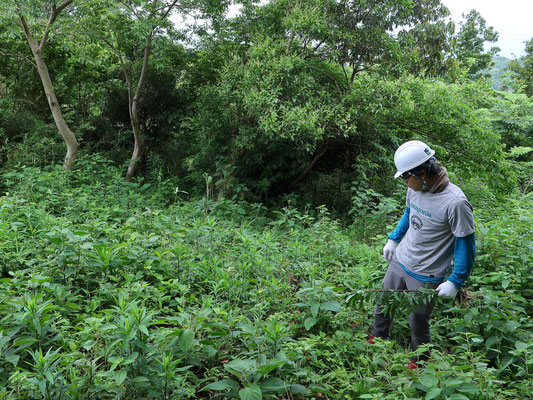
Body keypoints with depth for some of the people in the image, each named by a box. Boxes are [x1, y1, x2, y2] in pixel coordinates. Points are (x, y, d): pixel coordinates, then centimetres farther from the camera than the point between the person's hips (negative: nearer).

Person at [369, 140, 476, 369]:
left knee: (418, 323, 12)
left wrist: (455, 282, -18)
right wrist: (393, 239, 15)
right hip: (399, 262, 7)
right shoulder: (415, 189, -7)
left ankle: (419, 363, 40)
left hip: (426, 277, -7)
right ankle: (377, 339, 51)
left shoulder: (455, 202, -28)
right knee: (383, 304, 23)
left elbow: (466, 245, -20)